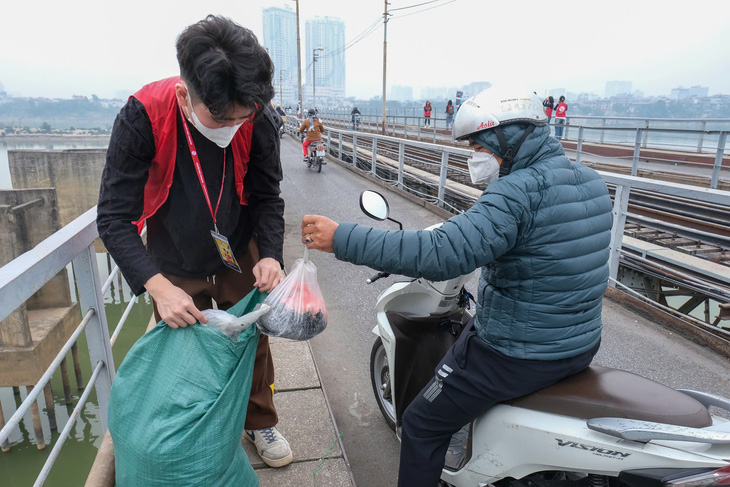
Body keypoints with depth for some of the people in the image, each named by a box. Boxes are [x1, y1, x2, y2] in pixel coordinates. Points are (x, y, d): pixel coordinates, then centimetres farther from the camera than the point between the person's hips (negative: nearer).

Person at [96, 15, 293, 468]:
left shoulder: (259, 119, -22)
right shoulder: (142, 117, -27)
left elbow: (267, 197, -8)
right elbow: (114, 217, -23)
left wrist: (270, 255, -24)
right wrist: (158, 287, -35)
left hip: (239, 257, 2)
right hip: (175, 268, -1)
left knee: (254, 339, 15)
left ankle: (260, 422, 41)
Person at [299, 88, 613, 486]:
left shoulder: (517, 192, -25)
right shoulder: (590, 181, 4)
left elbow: (440, 254, -35)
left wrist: (341, 239, -32)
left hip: (516, 356, -10)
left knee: (422, 426, 7)